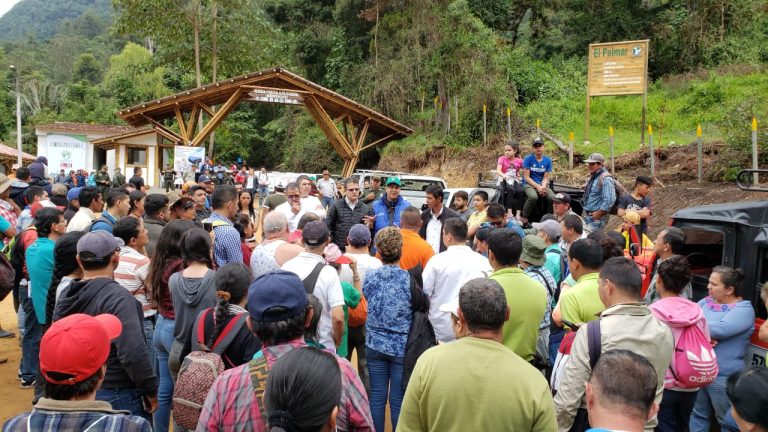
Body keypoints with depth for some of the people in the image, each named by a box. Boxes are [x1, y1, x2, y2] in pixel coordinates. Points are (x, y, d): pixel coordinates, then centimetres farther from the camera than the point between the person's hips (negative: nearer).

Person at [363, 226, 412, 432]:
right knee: (398, 400, 8)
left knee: (377, 396, 13)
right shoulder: (410, 279, -13)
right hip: (402, 347, -2)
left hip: (375, 344, 3)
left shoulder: (370, 276, -5)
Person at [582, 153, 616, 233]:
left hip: (597, 218, -9)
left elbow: (609, 200, -25)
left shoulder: (605, 179, -17)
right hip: (587, 217, 9)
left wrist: (598, 214, -18)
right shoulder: (592, 177, 13)